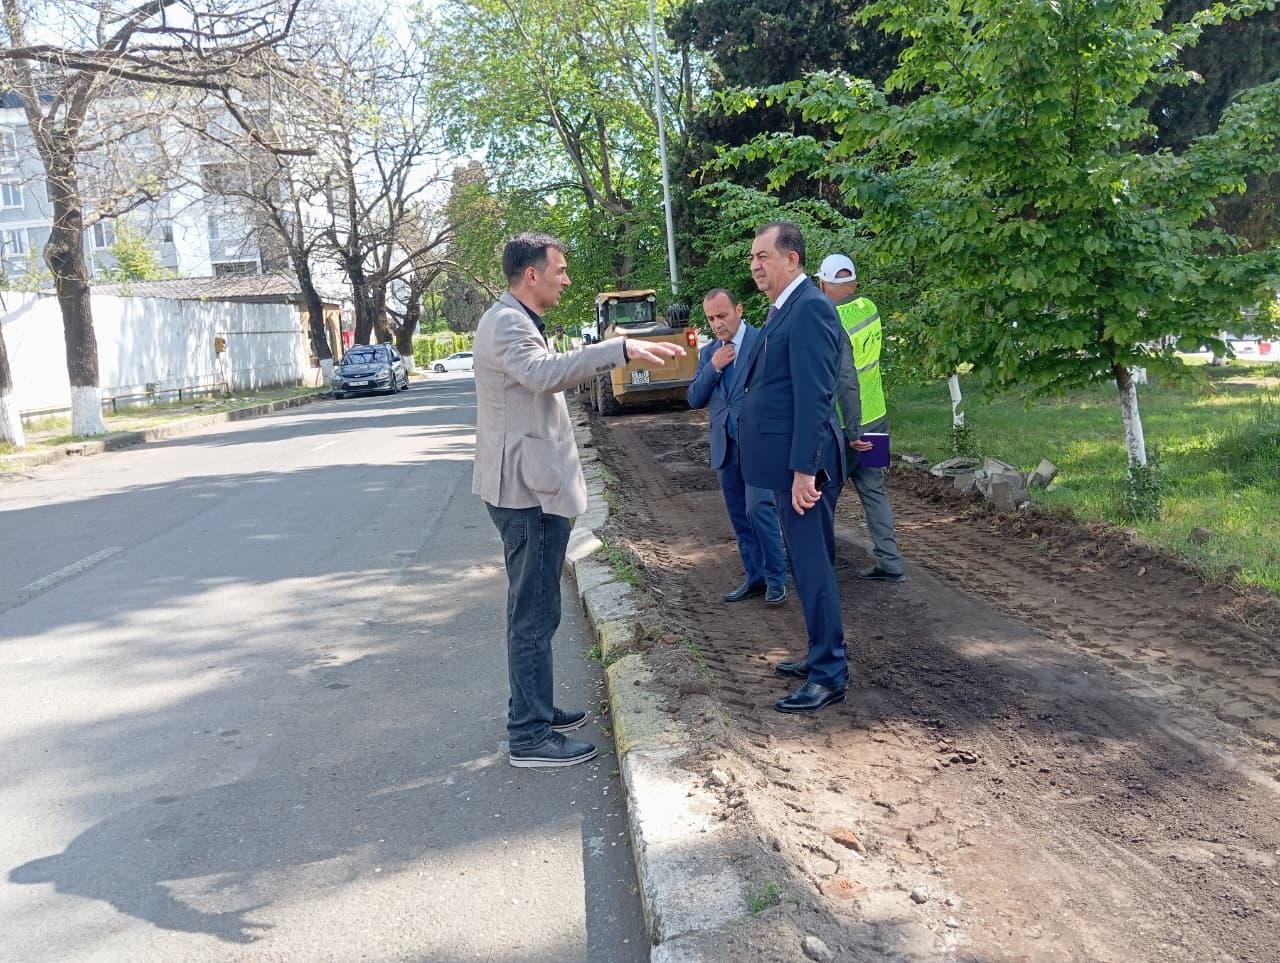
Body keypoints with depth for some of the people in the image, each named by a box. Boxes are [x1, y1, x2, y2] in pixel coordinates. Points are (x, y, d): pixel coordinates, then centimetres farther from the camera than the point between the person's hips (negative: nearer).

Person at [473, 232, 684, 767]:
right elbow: (544, 373, -37)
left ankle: (535, 710, 31)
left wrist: (613, 356, 24)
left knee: (534, 609, 18)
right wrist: (619, 349, -43)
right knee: (533, 613, -6)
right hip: (526, 489, -11)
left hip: (533, 486, 11)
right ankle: (530, 737, 2)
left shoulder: (518, 321, 18)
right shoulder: (506, 323, -17)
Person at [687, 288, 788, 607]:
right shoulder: (708, 352, 12)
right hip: (725, 446, 6)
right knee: (740, 517, 10)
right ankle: (755, 577, 20)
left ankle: (776, 578, 0)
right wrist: (714, 367, -8)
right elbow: (694, 400, 7)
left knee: (759, 508, -14)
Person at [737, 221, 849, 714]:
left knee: (813, 565, -3)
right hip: (786, 460, 10)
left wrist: (804, 469, -24)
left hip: (803, 462, -10)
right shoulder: (785, 309, 15)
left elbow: (814, 396, -21)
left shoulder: (810, 308, -16)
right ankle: (822, 655, 30)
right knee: (808, 562, 18)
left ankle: (830, 674, 8)